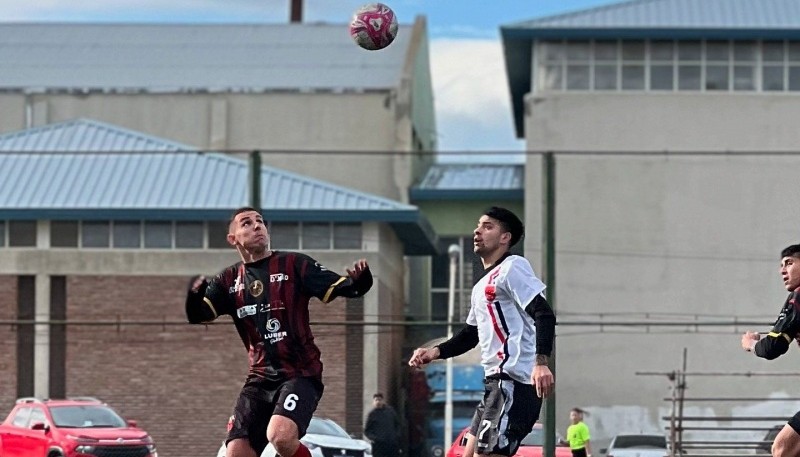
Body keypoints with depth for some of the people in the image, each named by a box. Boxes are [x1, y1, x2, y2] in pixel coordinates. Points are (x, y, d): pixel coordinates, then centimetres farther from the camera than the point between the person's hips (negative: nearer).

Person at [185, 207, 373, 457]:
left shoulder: (294, 265, -2)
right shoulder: (229, 280, 10)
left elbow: (339, 288, -8)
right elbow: (197, 315, -1)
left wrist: (359, 279, -31)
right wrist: (194, 294, -23)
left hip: (300, 373, -5)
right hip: (260, 378, 5)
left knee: (280, 435, -30)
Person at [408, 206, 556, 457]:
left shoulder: (513, 268, -6)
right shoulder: (481, 285, 24)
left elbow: (544, 315, -17)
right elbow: (471, 334, 33)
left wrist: (541, 362, -31)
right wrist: (436, 352, 15)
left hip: (515, 380, -10)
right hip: (495, 380, 10)